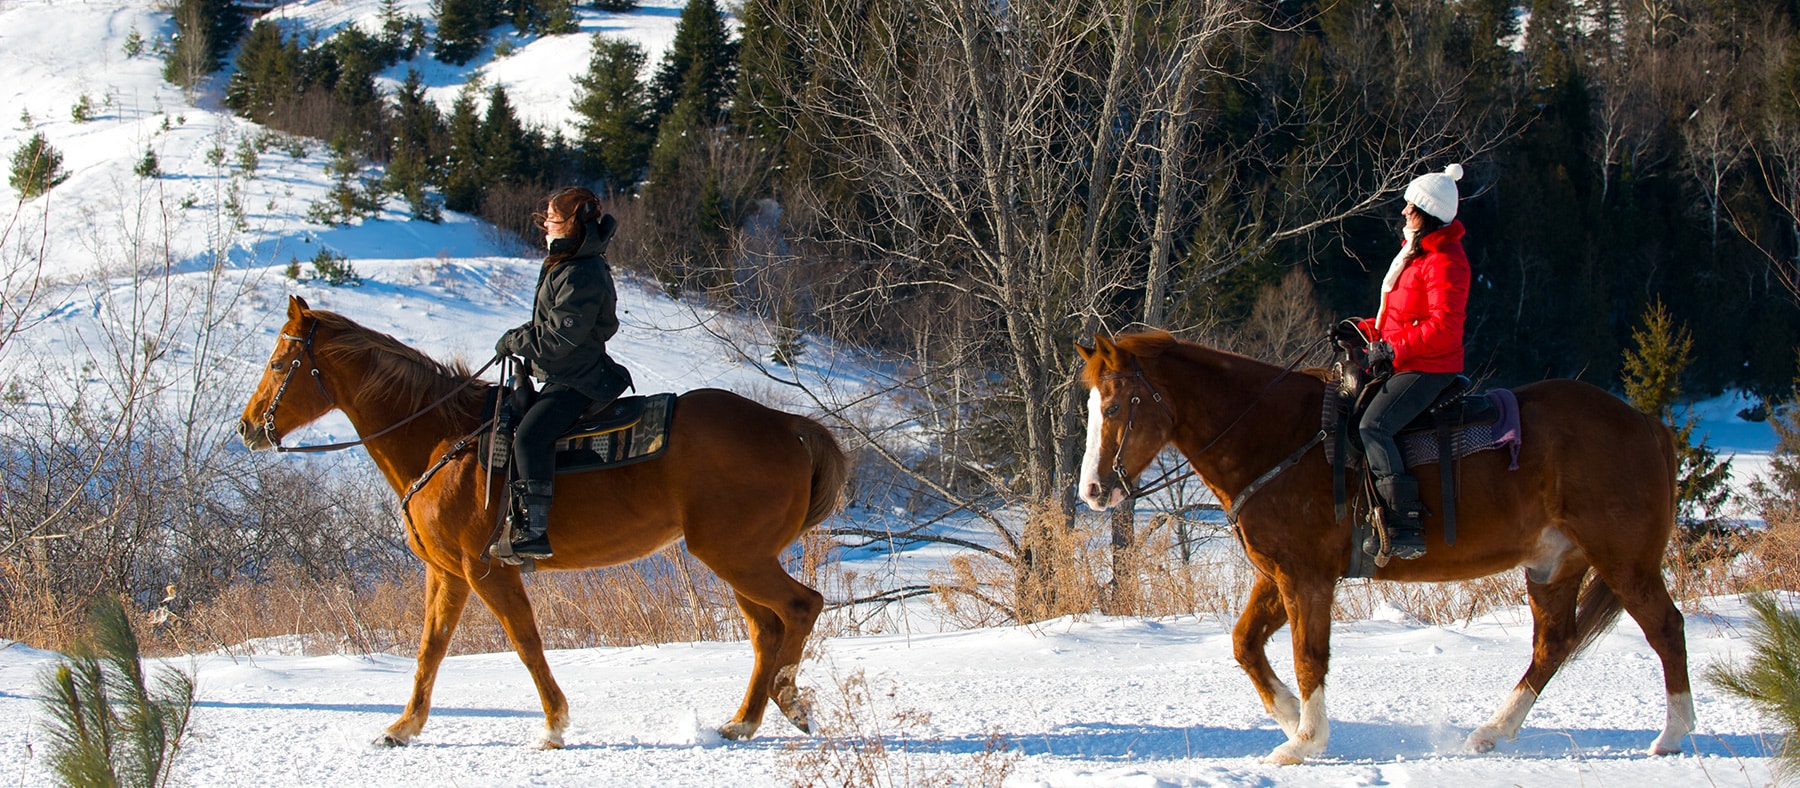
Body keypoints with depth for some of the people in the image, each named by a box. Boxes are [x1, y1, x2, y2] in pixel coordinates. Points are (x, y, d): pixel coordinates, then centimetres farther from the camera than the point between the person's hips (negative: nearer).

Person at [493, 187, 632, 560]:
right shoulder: (562, 265, 13)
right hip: (564, 377, 12)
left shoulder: (581, 276, -22)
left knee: (530, 435, -26)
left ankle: (534, 530, -31)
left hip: (578, 381, -12)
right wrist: (522, 335, 10)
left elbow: (558, 337, -24)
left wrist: (514, 342, -12)